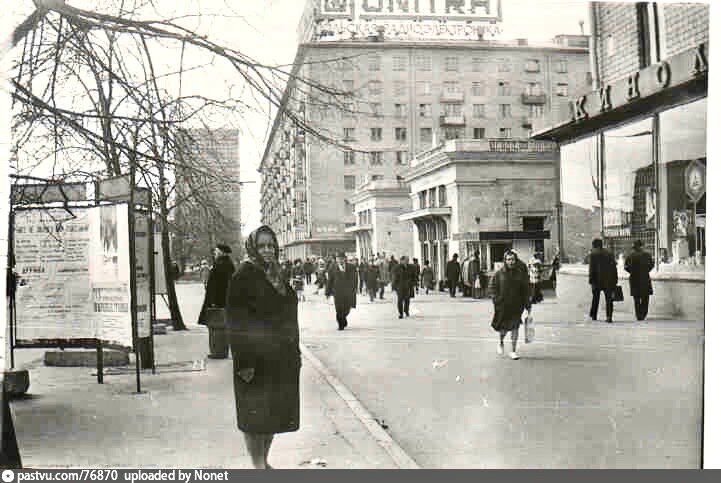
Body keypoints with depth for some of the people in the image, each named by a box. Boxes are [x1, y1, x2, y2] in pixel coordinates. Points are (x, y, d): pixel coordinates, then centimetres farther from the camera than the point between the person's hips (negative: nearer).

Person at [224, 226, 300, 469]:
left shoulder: (277, 276, 11)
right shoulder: (243, 277, -11)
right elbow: (235, 322, -15)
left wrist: (295, 353, 14)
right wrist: (245, 361, -20)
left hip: (282, 358, 7)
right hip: (256, 357, -7)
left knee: (275, 410, 14)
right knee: (255, 412, 3)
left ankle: (264, 461, 29)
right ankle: (258, 466, 15)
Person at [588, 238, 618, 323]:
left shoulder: (593, 254, -3)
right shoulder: (609, 253, 10)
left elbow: (591, 268, -9)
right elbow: (614, 267, 10)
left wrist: (591, 280, -7)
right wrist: (615, 279, 12)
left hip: (597, 280, -2)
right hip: (609, 280, 2)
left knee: (595, 298, 12)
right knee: (609, 299, 2)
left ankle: (593, 316, 17)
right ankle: (609, 316, -9)